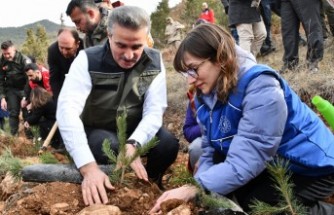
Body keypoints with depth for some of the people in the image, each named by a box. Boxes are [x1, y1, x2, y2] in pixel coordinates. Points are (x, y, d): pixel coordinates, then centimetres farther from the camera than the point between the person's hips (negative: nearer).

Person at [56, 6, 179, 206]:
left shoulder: (154, 62, -12)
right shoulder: (88, 60, -23)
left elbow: (154, 110, -20)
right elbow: (67, 109, -36)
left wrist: (133, 144, -42)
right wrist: (89, 167, -50)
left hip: (135, 132, 3)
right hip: (97, 132, -2)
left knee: (168, 144, -25)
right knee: (106, 146, -35)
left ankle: (149, 183, 6)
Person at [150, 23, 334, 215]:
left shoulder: (260, 88, -30)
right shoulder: (207, 95, -3)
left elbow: (244, 163, -35)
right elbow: (210, 153, -4)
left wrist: (194, 189, -36)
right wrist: (194, 190, -22)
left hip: (310, 167, -8)